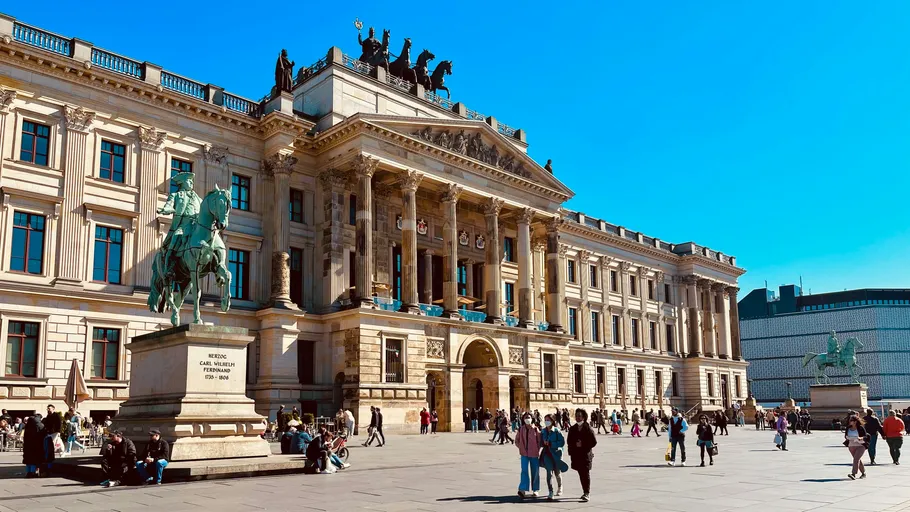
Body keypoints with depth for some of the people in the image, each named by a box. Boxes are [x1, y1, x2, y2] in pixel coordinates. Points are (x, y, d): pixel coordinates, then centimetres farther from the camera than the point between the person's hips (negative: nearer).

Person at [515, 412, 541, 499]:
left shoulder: (535, 429, -5)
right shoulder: (521, 429, 2)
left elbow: (539, 441, -2)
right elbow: (517, 440, 12)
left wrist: (537, 450, -5)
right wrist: (521, 448, 2)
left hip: (534, 454, -1)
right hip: (524, 454, 1)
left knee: (535, 472, 8)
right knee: (524, 471, -10)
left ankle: (535, 490, 23)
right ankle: (522, 490, -16)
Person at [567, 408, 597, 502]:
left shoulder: (588, 428, -5)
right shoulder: (573, 429, 10)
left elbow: (594, 442, -7)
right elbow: (569, 441, 13)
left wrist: (583, 445, -13)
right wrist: (575, 444, -6)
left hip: (586, 455, -5)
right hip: (576, 455, 5)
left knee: (586, 474, -7)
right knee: (581, 474, 10)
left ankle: (587, 493, -7)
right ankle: (586, 492, 22)